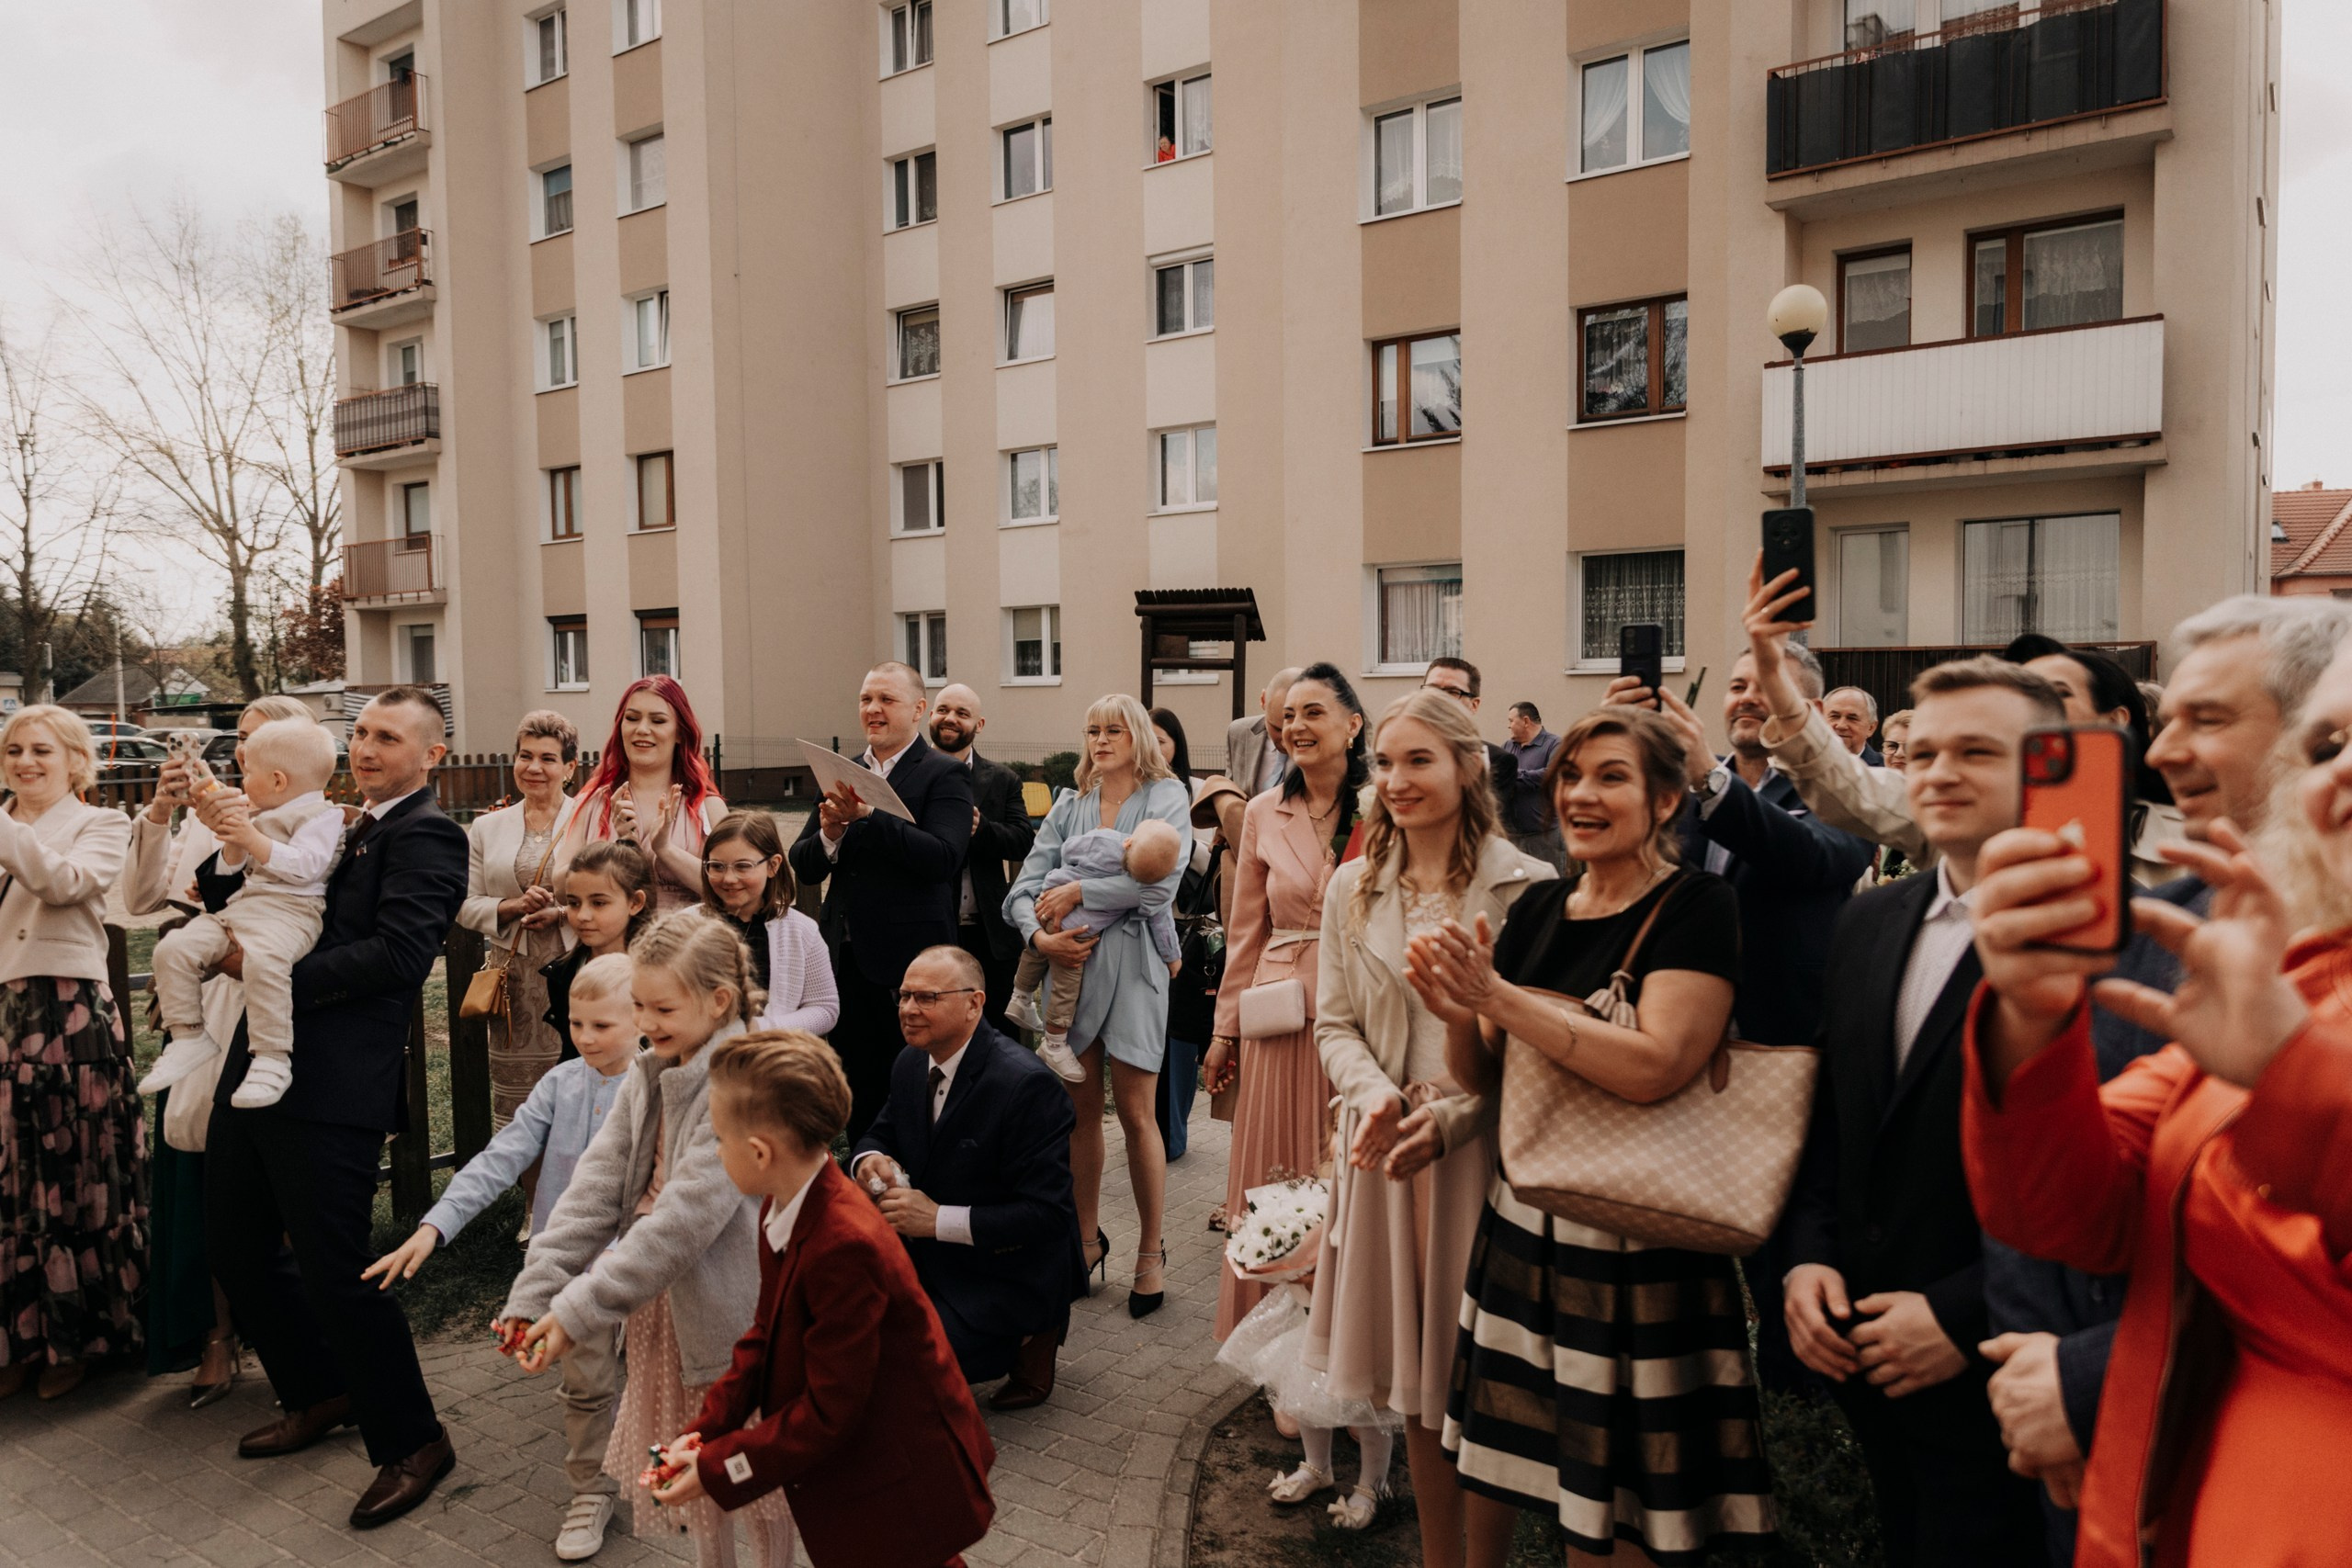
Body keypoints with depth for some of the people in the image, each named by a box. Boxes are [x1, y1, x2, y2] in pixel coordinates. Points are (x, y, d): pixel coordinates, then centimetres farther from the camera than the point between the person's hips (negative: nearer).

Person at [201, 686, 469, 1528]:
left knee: (333, 1267, -3)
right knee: (235, 1245, 19)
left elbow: (396, 953, -21)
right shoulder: (335, 828, 17)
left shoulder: (426, 835, -9)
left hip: (332, 1081, -9)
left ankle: (411, 1440, 15)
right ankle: (320, 1395, 39)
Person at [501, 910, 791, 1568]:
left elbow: (686, 1217, -27)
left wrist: (580, 1310, -24)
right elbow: (596, 1185, -1)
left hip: (725, 1310, -7)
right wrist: (534, 1295, -10)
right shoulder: (647, 1075, 4)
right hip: (660, 1308, 7)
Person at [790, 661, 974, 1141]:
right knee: (858, 1096, 16)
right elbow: (802, 868, 8)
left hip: (910, 962, -6)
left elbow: (942, 857, -21)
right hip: (847, 958, 6)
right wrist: (829, 834, -13)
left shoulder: (946, 775, -5)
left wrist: (868, 817, -27)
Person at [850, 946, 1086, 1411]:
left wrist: (939, 1219, -30)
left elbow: (1048, 1212, -26)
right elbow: (882, 1133, 14)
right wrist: (869, 1159, -12)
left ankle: (1028, 1337, 3)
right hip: (931, 1251, 8)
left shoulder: (1027, 1085, -25)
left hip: (1008, 1274, -7)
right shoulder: (911, 1065, -1)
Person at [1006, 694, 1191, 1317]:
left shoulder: (1167, 797, 1)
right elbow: (1025, 886, 6)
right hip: (1070, 961, 4)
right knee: (1080, 1108, 9)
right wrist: (1039, 934, -13)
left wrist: (1076, 891, -9)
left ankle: (1151, 1249, 14)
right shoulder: (1069, 805, 13)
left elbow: (1159, 883, -14)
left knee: (1135, 1112, -1)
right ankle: (1086, 1236, 25)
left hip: (1131, 962, -4)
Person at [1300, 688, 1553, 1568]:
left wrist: (1450, 1118, -19)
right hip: (1386, 1149, 4)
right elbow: (1335, 1022, 7)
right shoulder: (1352, 888, 6)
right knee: (1417, 1369, 15)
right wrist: (1378, 1097, -12)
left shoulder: (1526, 888, -9)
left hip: (1483, 1147, -4)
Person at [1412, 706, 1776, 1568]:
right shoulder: (1538, 908, 6)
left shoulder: (1697, 907, -11)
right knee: (1493, 1461, 16)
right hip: (1521, 1214, 5)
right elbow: (1484, 1077, 8)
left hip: (1633, 1234, -5)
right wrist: (1458, 1014, -13)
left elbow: (1654, 1067, -25)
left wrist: (1496, 994, -23)